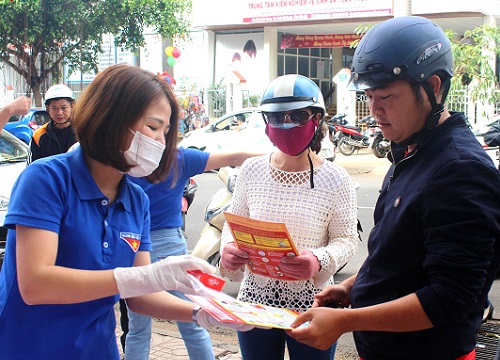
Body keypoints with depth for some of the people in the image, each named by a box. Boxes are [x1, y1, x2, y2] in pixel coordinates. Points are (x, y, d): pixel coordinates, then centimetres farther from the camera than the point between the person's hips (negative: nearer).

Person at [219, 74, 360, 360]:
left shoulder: (335, 180, -9)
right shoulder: (252, 170, 0)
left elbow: (347, 239, -8)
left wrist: (320, 261, -28)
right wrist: (229, 248, -13)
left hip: (311, 307, -2)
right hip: (255, 301, 3)